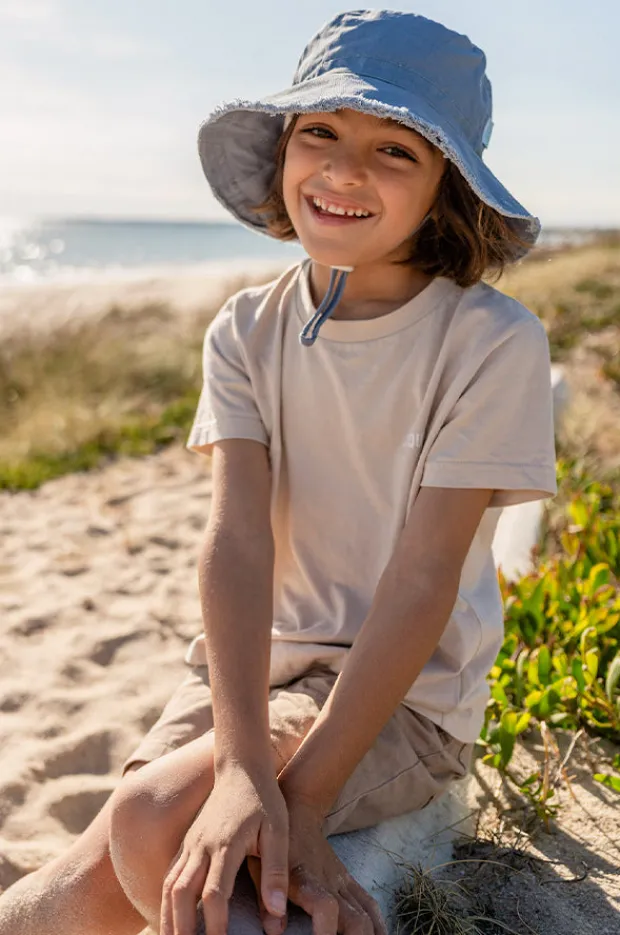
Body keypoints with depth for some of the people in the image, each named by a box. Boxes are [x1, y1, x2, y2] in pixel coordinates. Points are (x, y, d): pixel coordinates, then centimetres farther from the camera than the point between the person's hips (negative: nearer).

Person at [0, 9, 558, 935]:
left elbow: (423, 576, -19)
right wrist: (243, 770, -27)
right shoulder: (247, 332, -2)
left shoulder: (494, 342, -15)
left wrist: (304, 798, -23)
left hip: (405, 693, -4)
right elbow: (238, 539, -15)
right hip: (255, 662, 4)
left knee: (155, 823, -25)